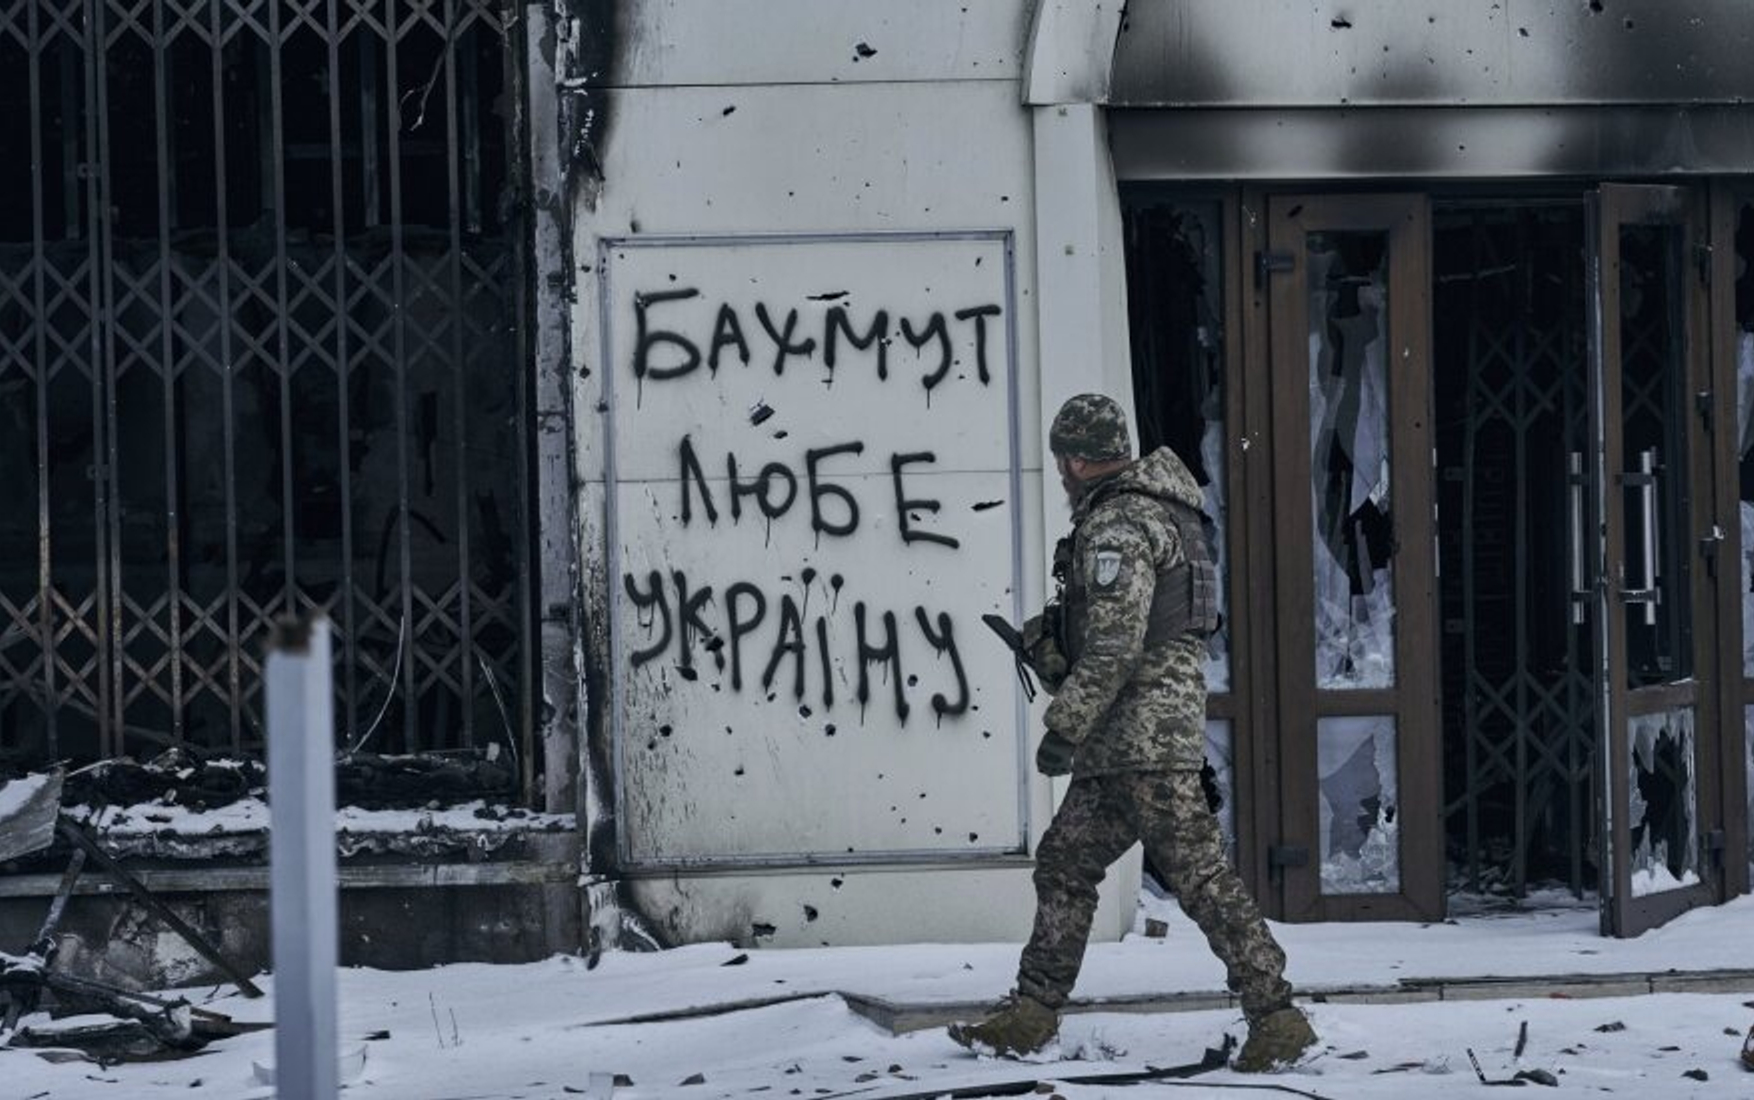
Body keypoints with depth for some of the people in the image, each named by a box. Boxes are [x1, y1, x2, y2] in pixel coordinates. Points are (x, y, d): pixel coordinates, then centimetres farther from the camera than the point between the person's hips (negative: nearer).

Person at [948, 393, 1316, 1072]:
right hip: (1124, 745, 11)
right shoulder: (1154, 511, 18)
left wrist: (1065, 727, -18)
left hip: (1146, 737, -11)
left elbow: (1115, 644, -21)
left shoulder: (1116, 525, -14)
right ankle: (1029, 1018, 17)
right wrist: (1045, 643, 24)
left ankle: (1277, 1019, -11)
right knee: (1065, 863, 13)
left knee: (1199, 874, -11)